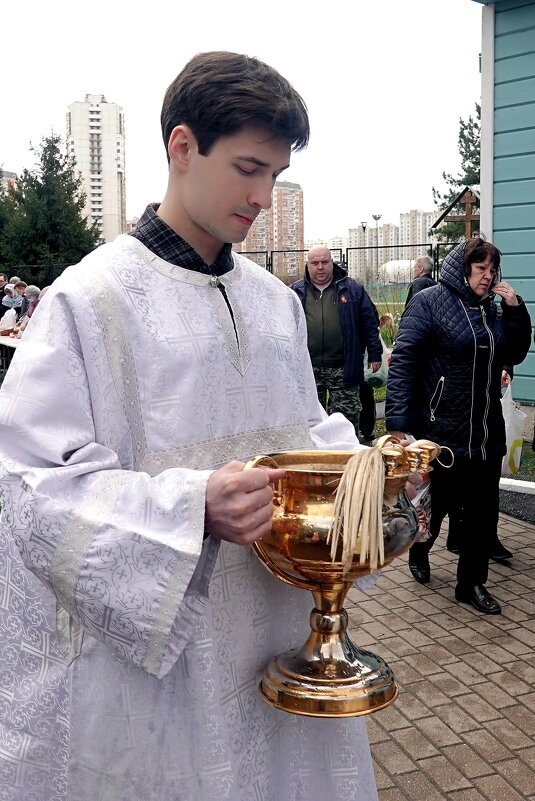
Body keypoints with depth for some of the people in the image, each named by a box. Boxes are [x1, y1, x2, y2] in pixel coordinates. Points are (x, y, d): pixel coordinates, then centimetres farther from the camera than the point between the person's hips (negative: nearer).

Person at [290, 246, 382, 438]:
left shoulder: (352, 289, 6)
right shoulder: (295, 292, 8)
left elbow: (369, 323, 6)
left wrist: (374, 354, 2)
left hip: (343, 370, -1)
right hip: (307, 370, 2)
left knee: (346, 419, 1)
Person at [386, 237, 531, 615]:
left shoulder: (490, 308, 12)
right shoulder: (429, 302, -9)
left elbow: (515, 354, 16)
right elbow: (403, 362, -15)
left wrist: (515, 309, 1)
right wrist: (398, 424, -22)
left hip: (487, 434, 6)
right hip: (441, 434, -6)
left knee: (484, 513, 10)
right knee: (436, 506, 9)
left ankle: (472, 583, 25)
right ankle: (419, 551, 40)